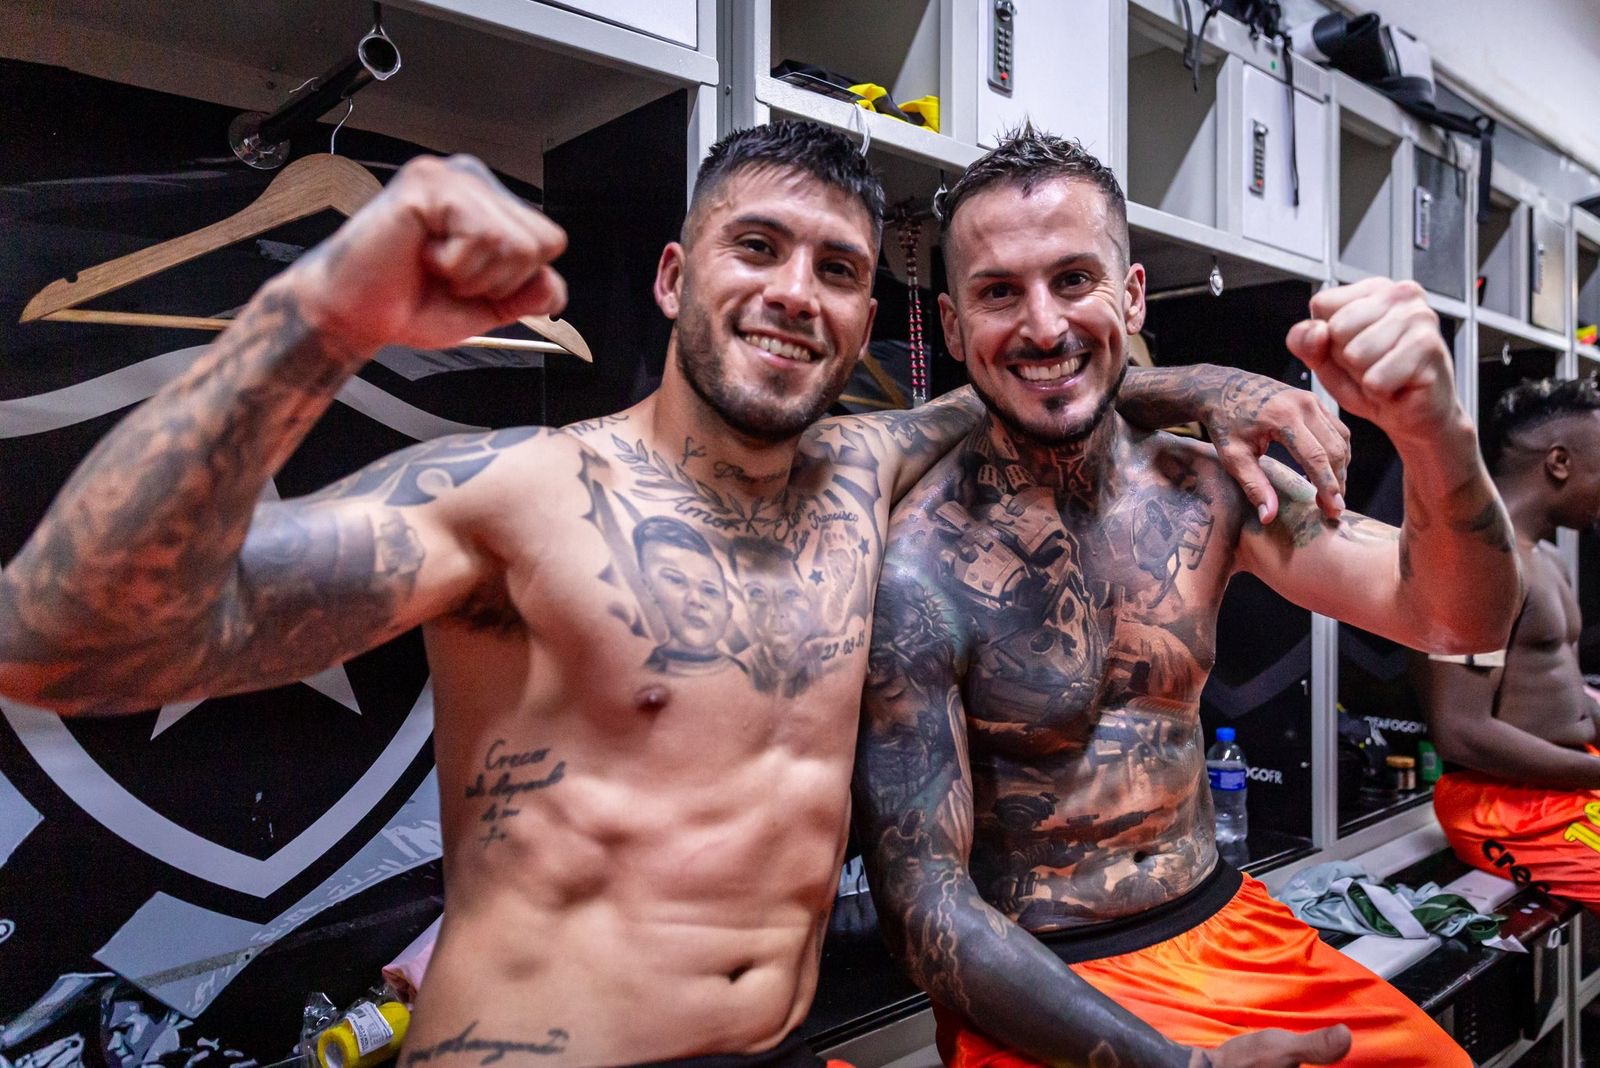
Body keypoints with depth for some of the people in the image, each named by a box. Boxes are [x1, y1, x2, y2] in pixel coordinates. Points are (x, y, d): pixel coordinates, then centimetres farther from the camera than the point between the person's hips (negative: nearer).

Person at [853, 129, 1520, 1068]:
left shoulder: (1210, 487, -3)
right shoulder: (913, 573, -20)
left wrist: (1436, 435, -27)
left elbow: (1456, 618, -8)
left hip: (1234, 929, 5)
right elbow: (924, 901, -17)